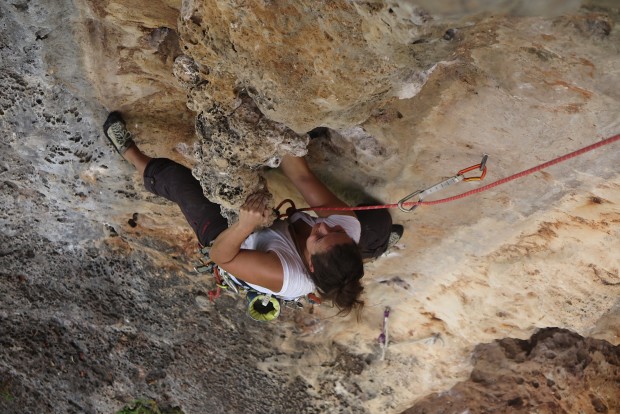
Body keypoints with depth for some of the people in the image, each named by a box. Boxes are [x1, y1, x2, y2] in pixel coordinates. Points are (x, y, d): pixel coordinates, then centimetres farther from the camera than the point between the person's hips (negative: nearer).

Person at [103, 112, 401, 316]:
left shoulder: (286, 276, -46)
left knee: (176, 177, -7)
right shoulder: (349, 226, -35)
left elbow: (220, 255, -37)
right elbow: (302, 177, -31)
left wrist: (244, 226, -57)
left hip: (230, 238, -5)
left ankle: (132, 155, 25)